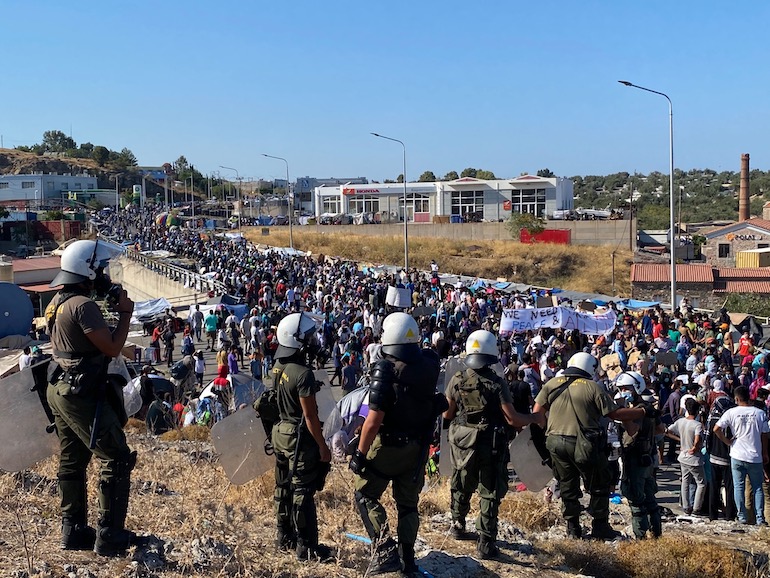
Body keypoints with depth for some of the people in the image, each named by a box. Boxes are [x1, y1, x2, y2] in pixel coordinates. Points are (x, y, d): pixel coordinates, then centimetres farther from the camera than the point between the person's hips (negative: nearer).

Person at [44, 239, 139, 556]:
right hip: (84, 395, -10)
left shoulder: (56, 302, 10)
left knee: (72, 462, 17)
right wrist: (125, 312, -9)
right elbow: (113, 348, -20)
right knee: (117, 459, -2)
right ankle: (109, 535, 0)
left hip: (61, 390, 10)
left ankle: (73, 530, 25)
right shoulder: (83, 305, -20)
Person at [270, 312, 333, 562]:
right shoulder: (303, 373, -23)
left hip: (281, 432, 9)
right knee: (303, 492, -1)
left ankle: (284, 537, 31)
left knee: (284, 487, 18)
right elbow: (310, 415, -21)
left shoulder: (278, 368, 3)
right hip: (300, 438, -9)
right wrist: (323, 446, -13)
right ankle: (306, 546, 7)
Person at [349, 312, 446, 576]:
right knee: (408, 502, 19)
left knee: (365, 495, 11)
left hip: (387, 445, -5)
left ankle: (384, 549, -3)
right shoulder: (429, 364, -6)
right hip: (418, 448, 5)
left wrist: (360, 453, -16)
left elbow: (374, 420, -24)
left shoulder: (386, 369, -22)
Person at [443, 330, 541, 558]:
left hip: (462, 443, 4)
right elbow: (512, 419, -16)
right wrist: (535, 417, 1)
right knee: (490, 494, 5)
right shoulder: (497, 383, -17)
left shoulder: (457, 380, -7)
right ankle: (485, 543, 4)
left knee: (461, 487, 23)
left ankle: (458, 525, 41)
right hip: (490, 445, -4)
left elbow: (447, 413, 3)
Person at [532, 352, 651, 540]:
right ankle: (600, 527, 17)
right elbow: (615, 413, -7)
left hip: (556, 443, 4)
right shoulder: (592, 387, -6)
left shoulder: (552, 384, 5)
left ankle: (572, 528, 20)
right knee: (599, 486, 13)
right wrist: (644, 412, 2)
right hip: (584, 445, -4)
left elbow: (537, 412, 3)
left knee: (568, 487, 16)